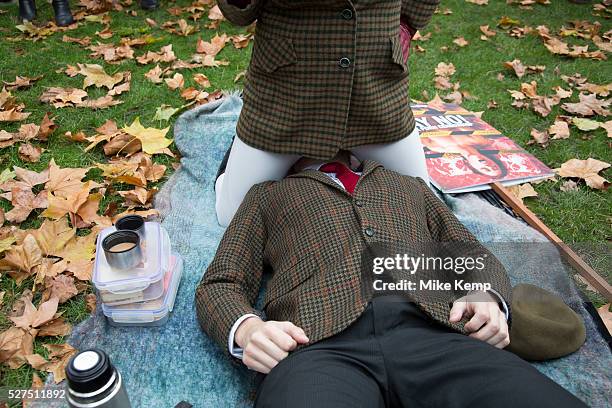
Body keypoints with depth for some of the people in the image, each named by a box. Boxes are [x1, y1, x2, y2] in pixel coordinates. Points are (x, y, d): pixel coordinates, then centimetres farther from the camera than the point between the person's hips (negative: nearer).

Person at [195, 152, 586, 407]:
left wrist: (487, 298, 3)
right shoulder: (268, 194, 27)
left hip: (434, 336, 3)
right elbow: (220, 285, 17)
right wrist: (247, 327, -7)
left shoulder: (410, 185, 34)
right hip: (319, 344, -2)